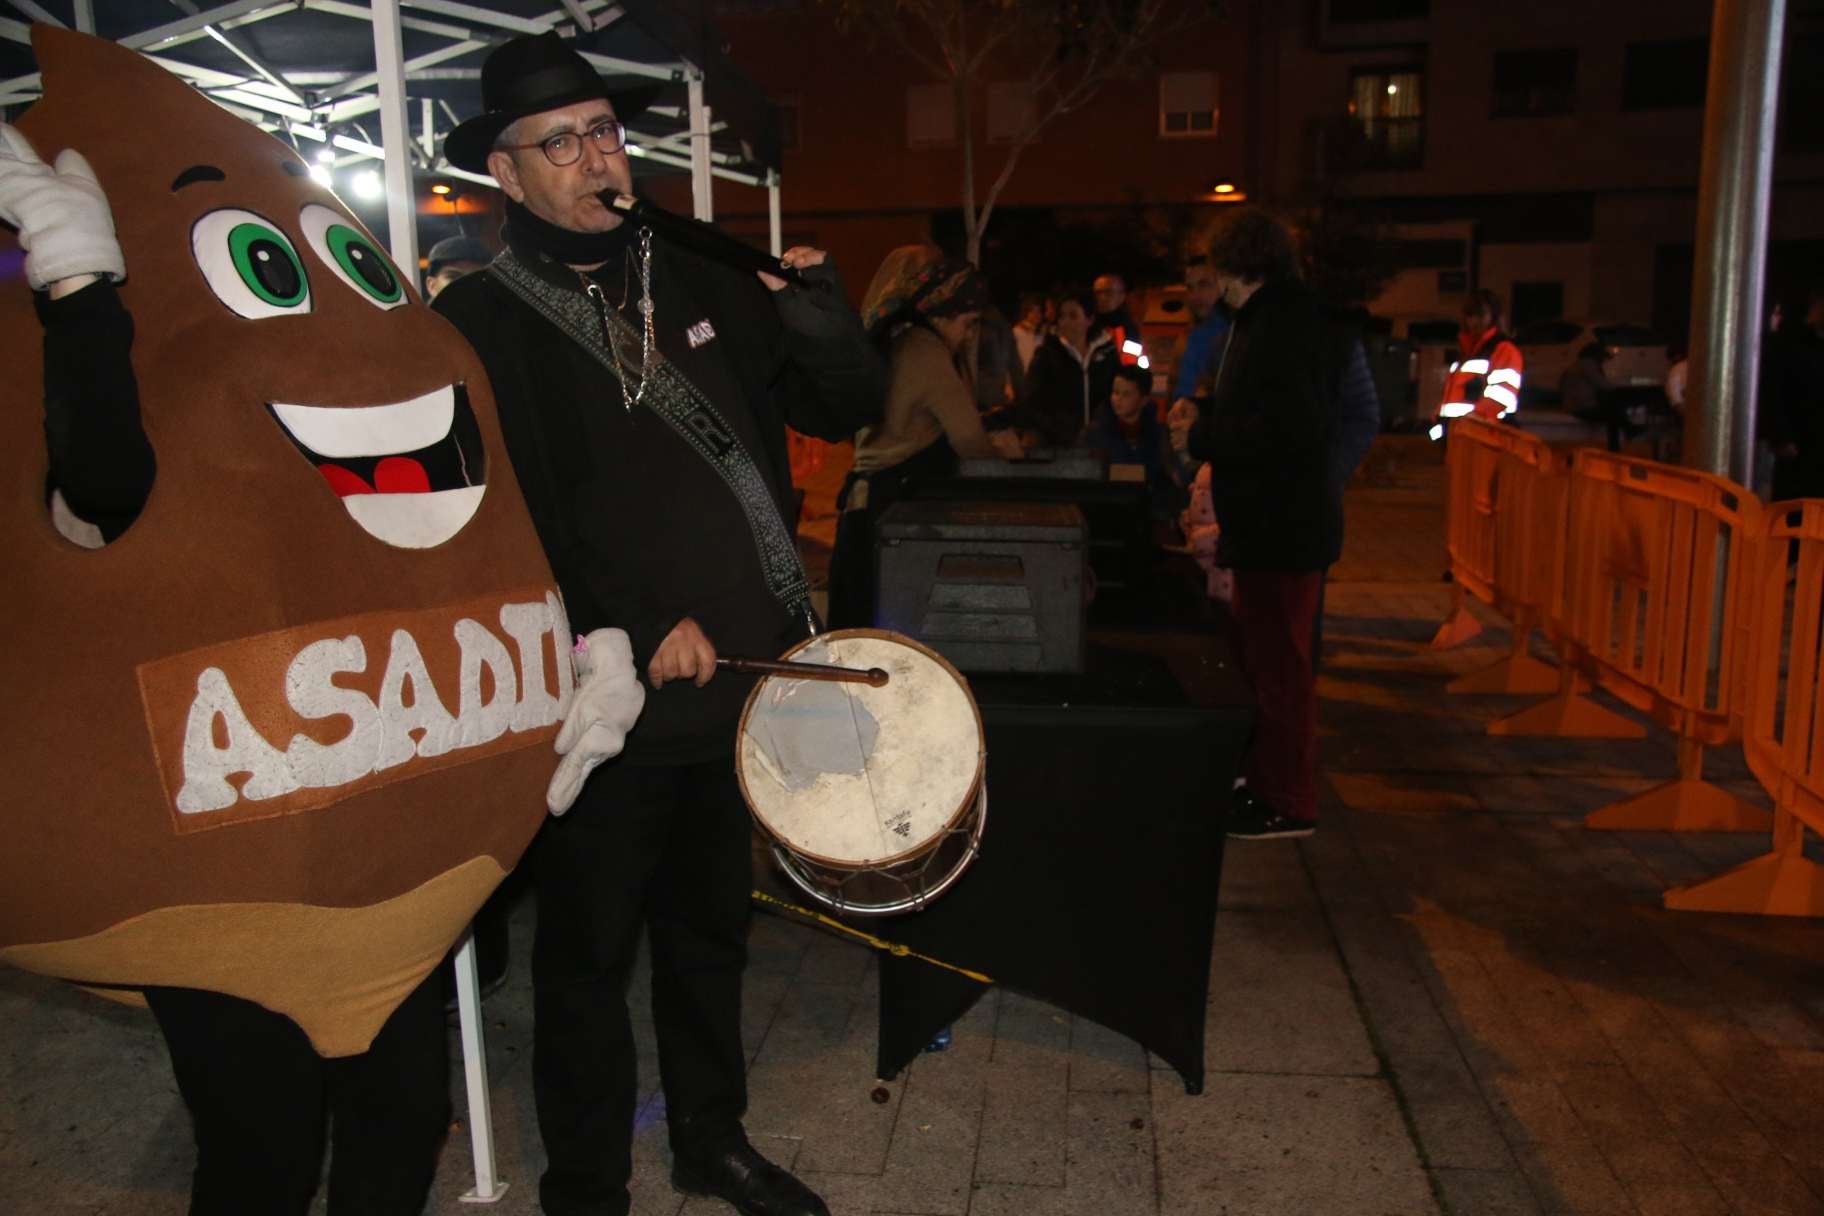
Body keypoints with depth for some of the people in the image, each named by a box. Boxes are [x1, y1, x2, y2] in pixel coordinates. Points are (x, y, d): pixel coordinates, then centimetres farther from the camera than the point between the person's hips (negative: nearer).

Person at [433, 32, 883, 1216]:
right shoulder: (479, 322, -7)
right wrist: (639, 632, -19)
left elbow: (847, 408, 9)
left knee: (711, 929, 21)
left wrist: (819, 315, -10)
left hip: (736, 679, 5)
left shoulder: (703, 281, 8)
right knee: (589, 955, 11)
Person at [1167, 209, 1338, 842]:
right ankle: (1265, 778, 31)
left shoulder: (1287, 320, -17)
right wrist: (1204, 418, 14)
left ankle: (1288, 803, 7)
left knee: (1278, 663, -3)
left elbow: (1289, 428, -26)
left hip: (1283, 526, -11)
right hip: (1273, 521, 11)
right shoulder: (1273, 316, 17)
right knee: (1262, 656, 18)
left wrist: (1202, 438, -16)